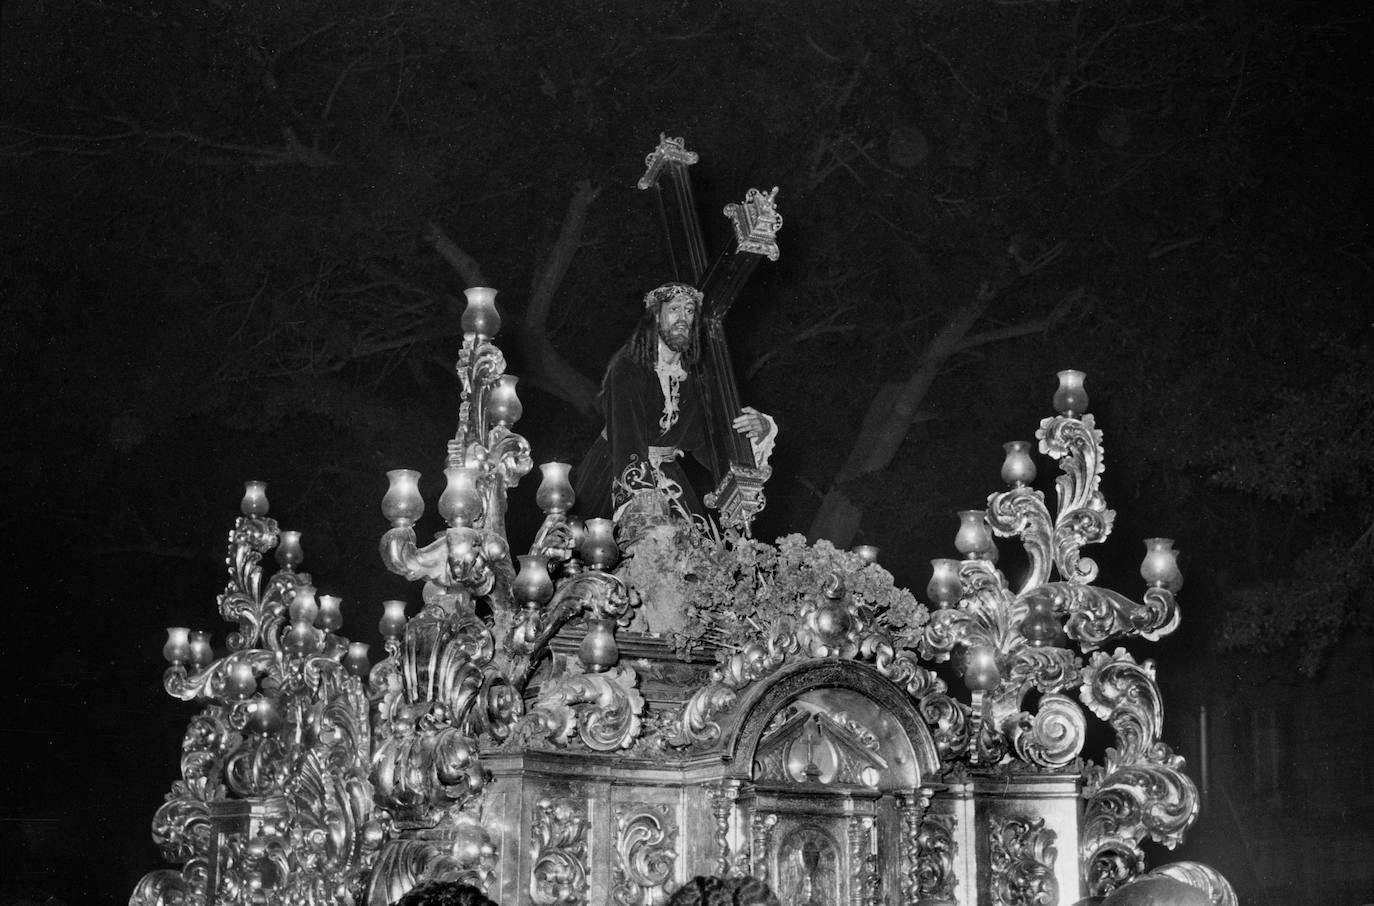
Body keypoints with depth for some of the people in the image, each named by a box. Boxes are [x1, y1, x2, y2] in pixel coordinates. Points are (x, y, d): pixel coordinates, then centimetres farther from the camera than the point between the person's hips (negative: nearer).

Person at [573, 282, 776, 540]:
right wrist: (646, 504, -40)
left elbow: (704, 446, 4)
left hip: (665, 476, 4)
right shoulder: (627, 368, -14)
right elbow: (625, 437, -26)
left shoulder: (691, 377, 4)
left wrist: (759, 429, -14)